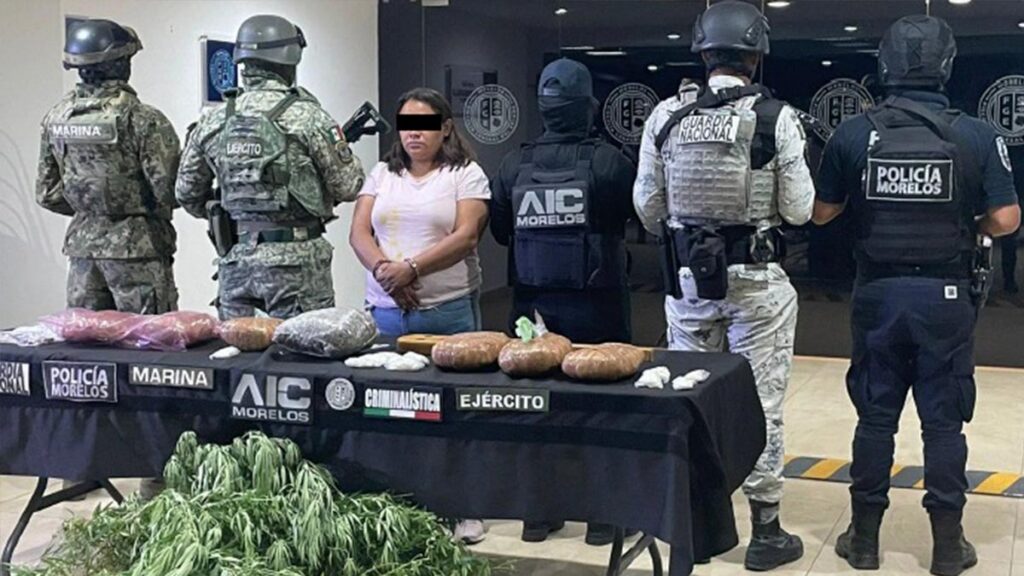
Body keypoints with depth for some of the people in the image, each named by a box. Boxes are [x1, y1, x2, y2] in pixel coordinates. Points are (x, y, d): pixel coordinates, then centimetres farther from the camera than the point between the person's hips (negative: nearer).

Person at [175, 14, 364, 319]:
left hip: (235, 259, 5)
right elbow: (348, 187, -5)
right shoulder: (306, 116, -10)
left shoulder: (213, 121, 5)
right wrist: (342, 144, 14)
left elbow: (187, 194, 12)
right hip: (295, 260, -5)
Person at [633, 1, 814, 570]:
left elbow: (647, 205, 3)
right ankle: (766, 531, 15)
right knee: (761, 403, 7)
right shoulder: (776, 117, -10)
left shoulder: (666, 116, -2)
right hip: (757, 280, -2)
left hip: (687, 277, 3)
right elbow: (800, 209, -8)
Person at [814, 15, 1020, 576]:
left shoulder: (854, 133, -6)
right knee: (944, 421, 7)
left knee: (874, 417, 11)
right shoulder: (976, 135, -7)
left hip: (879, 292, 1)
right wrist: (965, 227, 12)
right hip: (945, 295, -1)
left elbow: (821, 212, 2)